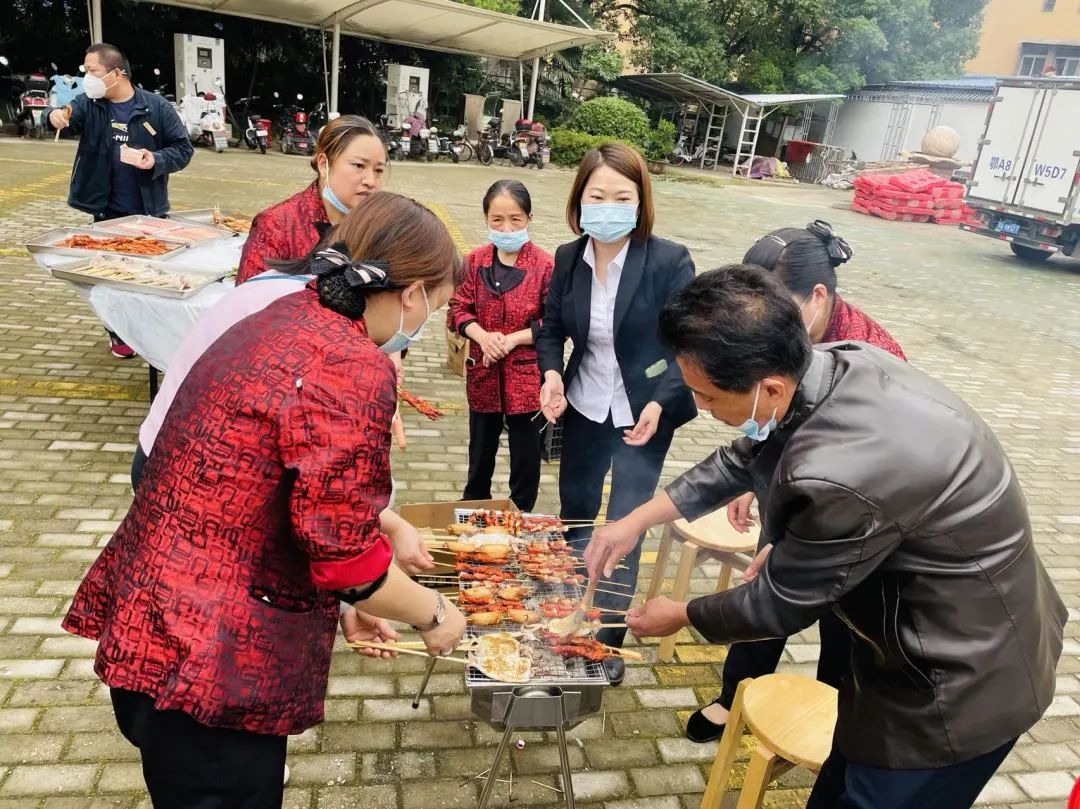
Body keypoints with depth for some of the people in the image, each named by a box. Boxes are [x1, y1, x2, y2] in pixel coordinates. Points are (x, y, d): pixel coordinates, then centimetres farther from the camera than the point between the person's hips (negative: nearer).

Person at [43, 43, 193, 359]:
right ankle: (120, 334, 22)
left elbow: (183, 148, -4)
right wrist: (55, 115, -37)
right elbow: (65, 116, -14)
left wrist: (156, 160, -21)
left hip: (149, 211, -2)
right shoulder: (89, 104, 2)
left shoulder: (156, 107, -6)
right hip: (108, 212, 2)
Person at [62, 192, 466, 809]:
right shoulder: (353, 369, -24)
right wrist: (432, 613, -3)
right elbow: (347, 555, -21)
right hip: (212, 665, -9)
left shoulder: (285, 320, 6)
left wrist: (341, 602, 18)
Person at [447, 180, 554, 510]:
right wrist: (482, 336, -17)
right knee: (480, 450, 24)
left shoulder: (545, 265, -14)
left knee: (526, 456, 10)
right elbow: (457, 310, 1)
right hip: (484, 374, 4)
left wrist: (513, 338, -19)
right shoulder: (475, 261, -2)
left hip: (528, 377, -4)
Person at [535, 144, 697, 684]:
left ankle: (609, 639, 23)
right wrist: (551, 374, -14)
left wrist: (659, 402, -27)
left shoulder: (669, 261, -19)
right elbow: (551, 329, 5)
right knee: (574, 511, 20)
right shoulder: (568, 258, -7)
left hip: (644, 414, -4)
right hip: (585, 407, 4)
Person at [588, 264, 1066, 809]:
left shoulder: (843, 477, -39)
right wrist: (637, 520, 5)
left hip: (961, 681, -8)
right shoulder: (837, 363, -13)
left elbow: (780, 602, -20)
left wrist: (681, 616, -1)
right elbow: (743, 457, 5)